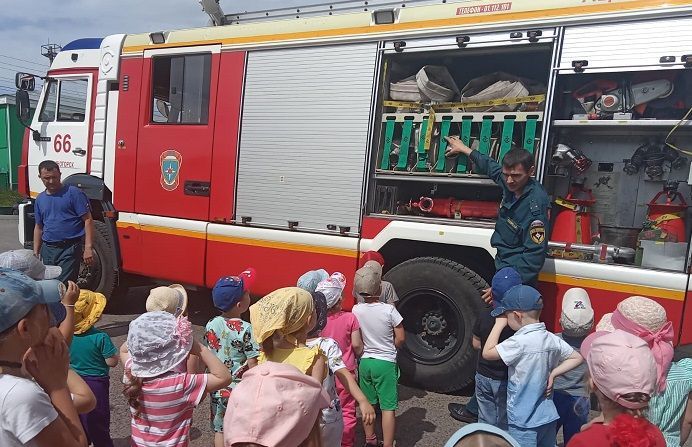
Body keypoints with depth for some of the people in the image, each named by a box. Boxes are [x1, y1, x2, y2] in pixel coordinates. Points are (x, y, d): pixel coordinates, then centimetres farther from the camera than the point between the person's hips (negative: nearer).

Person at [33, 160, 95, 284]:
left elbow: (88, 220, -10)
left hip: (69, 249, -6)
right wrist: (36, 253, 16)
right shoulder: (40, 199, 13)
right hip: (48, 249, 6)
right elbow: (38, 227, 21)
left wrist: (88, 248, -17)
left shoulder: (74, 193, -6)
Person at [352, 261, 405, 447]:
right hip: (385, 363, -4)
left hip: (364, 362, 4)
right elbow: (400, 338, -9)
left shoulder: (356, 310, -8)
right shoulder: (389, 310, -17)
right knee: (388, 408, 3)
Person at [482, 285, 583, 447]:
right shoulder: (552, 339, -3)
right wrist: (552, 373, 2)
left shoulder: (519, 342, -25)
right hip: (548, 416, 7)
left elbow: (487, 353, -17)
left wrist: (499, 324, -11)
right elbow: (577, 358, 10)